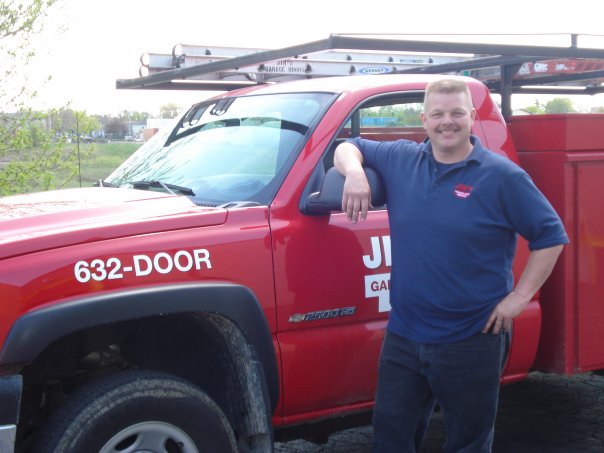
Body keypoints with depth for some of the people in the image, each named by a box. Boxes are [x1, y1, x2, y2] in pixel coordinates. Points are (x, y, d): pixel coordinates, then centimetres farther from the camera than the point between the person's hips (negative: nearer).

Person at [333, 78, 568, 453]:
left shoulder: (502, 176, -8)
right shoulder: (400, 159, 4)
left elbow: (551, 236, -5)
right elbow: (349, 147, 17)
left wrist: (519, 297, -11)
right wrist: (355, 173, -7)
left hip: (472, 341, -4)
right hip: (403, 335, 4)